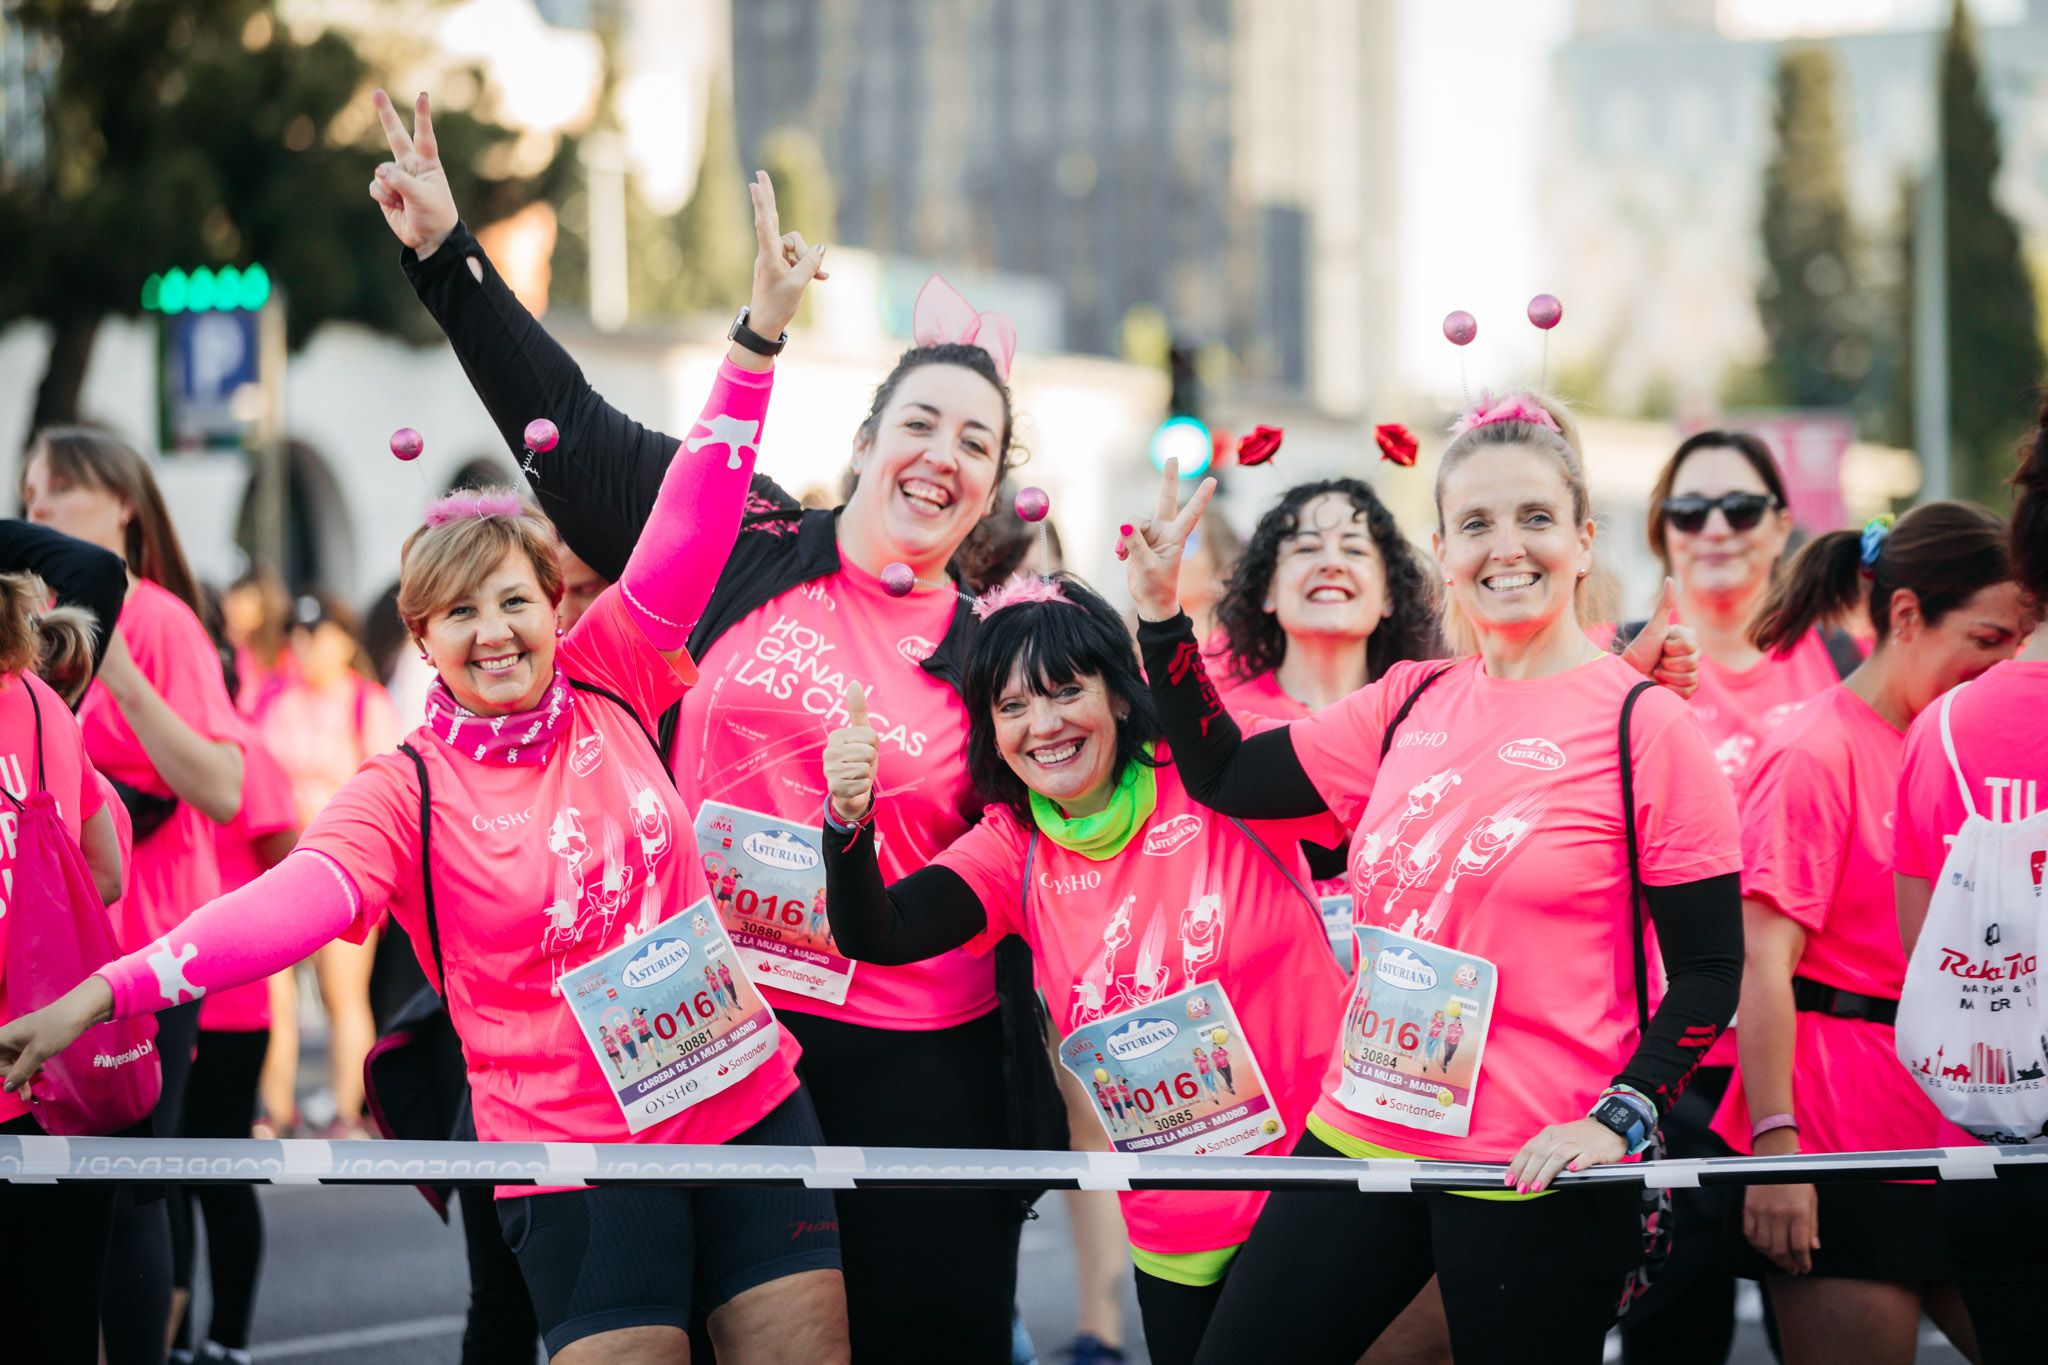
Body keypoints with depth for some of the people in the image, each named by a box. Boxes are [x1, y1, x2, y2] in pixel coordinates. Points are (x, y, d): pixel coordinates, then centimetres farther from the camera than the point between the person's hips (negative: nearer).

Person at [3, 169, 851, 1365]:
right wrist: (109, 991, -36)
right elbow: (291, 896, -20)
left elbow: (690, 531, 0)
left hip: (748, 1093, 3)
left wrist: (758, 336, -7)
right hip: (576, 1150, -3)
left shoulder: (605, 689, 4)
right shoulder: (409, 793, -5)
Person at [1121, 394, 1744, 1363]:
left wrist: (1617, 1121, -18)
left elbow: (1710, 970, -7)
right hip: (1363, 1131, 6)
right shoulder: (1412, 705, 9)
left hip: (1535, 1171, -5)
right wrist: (1160, 611, 9)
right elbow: (1221, 776, 17)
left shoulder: (1644, 728, -8)